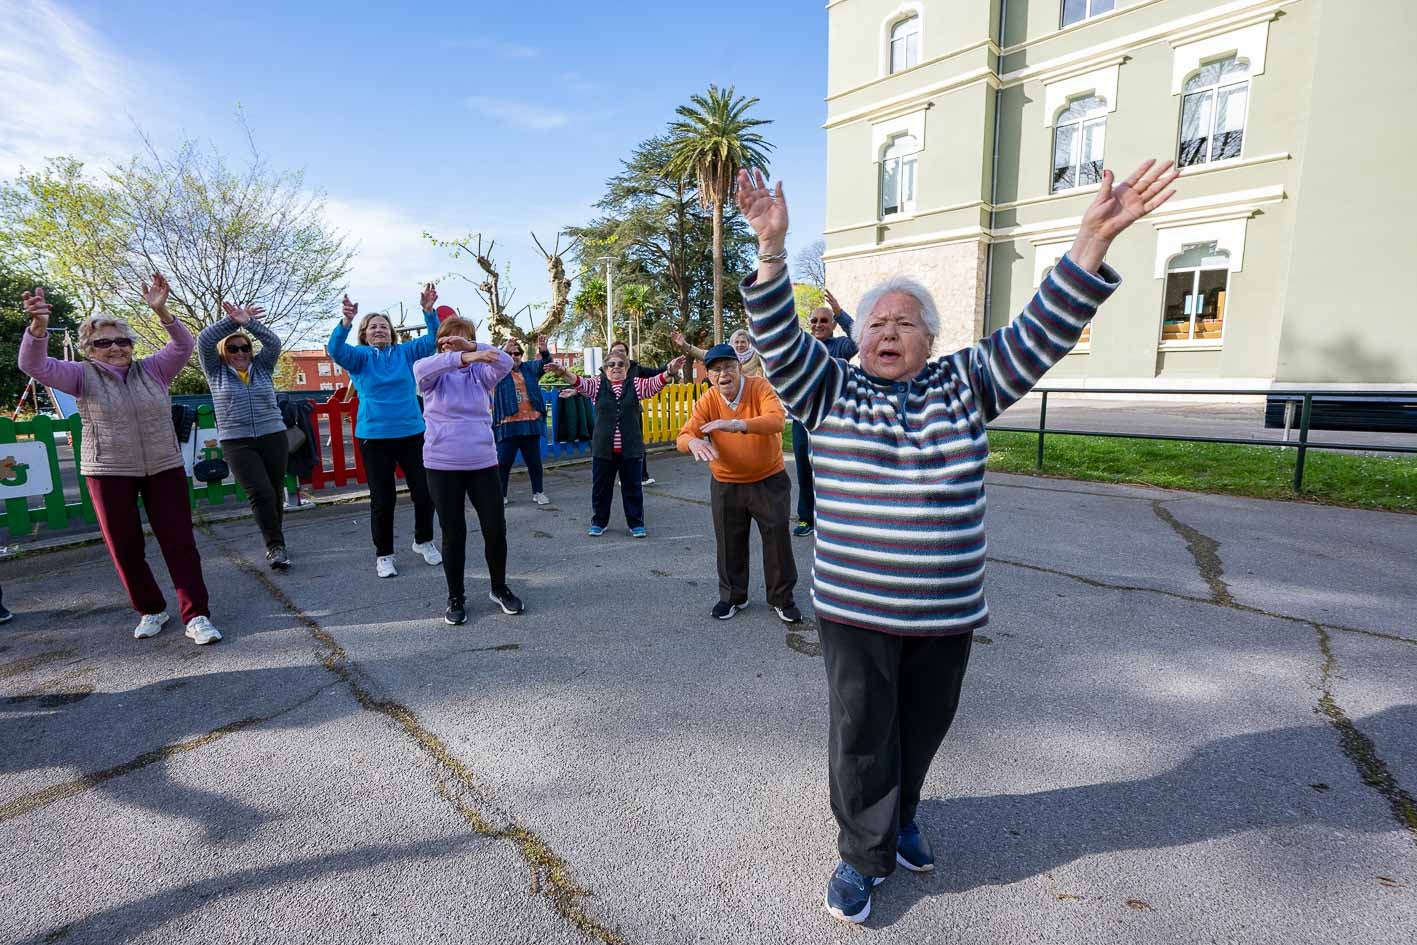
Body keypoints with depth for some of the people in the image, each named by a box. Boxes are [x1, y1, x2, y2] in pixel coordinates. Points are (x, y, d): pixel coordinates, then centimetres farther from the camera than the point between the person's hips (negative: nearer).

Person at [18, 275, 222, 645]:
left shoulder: (152, 370, 4)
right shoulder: (83, 376, 2)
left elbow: (183, 346, -9)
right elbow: (35, 366, -13)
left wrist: (161, 312, -27)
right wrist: (38, 326, -31)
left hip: (164, 469, 0)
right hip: (108, 473, 0)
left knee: (179, 541, -2)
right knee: (124, 547, 7)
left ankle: (197, 616, 1)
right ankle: (150, 610, 23)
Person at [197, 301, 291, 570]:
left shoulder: (262, 367, 10)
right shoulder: (216, 371, 8)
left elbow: (273, 342, -4)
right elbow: (204, 341, -4)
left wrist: (248, 323, -17)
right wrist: (231, 321, -11)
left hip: (273, 438, 2)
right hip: (237, 443, -2)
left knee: (275, 492, 6)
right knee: (260, 493, -14)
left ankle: (274, 544, 20)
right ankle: (276, 546, -10)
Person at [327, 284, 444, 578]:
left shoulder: (406, 352, 7)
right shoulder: (360, 356, 2)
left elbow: (432, 339, -5)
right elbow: (335, 350, -17)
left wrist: (429, 311, -22)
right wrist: (346, 322, -35)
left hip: (411, 433, 2)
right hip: (374, 437, -2)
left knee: (424, 492, 5)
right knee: (382, 499, 4)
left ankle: (423, 540, 29)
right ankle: (383, 554, 20)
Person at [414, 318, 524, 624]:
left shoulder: (480, 372, 6)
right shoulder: (433, 376, 1)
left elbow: (505, 362, -14)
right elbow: (421, 368, -23)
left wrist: (472, 347, -31)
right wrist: (464, 357, -39)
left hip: (483, 463, 2)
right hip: (443, 466, -1)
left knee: (496, 529, 4)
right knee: (453, 534, 7)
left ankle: (499, 588, 26)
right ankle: (456, 597, 24)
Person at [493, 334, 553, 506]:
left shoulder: (529, 368, 12)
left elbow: (544, 364, -2)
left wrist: (543, 351, -25)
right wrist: (504, 350, -35)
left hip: (531, 423, 3)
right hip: (508, 425, -3)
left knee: (534, 461, 11)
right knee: (503, 462, 1)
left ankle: (538, 492, 23)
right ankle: (500, 494, 11)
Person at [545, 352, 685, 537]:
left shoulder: (635, 384, 3)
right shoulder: (598, 384, 4)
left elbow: (655, 383, -12)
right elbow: (580, 382, -12)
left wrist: (669, 372, -32)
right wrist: (563, 372, -33)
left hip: (631, 448, 0)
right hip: (603, 449, 1)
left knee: (633, 487, 8)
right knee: (601, 487, 11)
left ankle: (636, 523, 22)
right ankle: (599, 523, 28)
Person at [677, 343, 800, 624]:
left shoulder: (760, 387, -16)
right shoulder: (707, 400, -8)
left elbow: (778, 420, -34)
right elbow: (684, 437, -14)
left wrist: (737, 424, -49)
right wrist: (694, 441, -40)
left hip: (769, 480, -2)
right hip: (726, 485, 2)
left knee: (777, 540, 5)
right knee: (729, 543, 11)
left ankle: (782, 598, 24)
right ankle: (733, 596, 32)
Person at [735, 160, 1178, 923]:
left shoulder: (964, 385, 3)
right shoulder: (829, 391, -1)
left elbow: (1042, 331, -4)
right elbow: (779, 340, -13)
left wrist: (1096, 236, -15)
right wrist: (771, 247, -26)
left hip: (948, 611, 3)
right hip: (854, 610, -2)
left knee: (922, 729, 21)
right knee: (861, 736, 8)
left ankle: (899, 817, 47)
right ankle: (863, 854, 30)